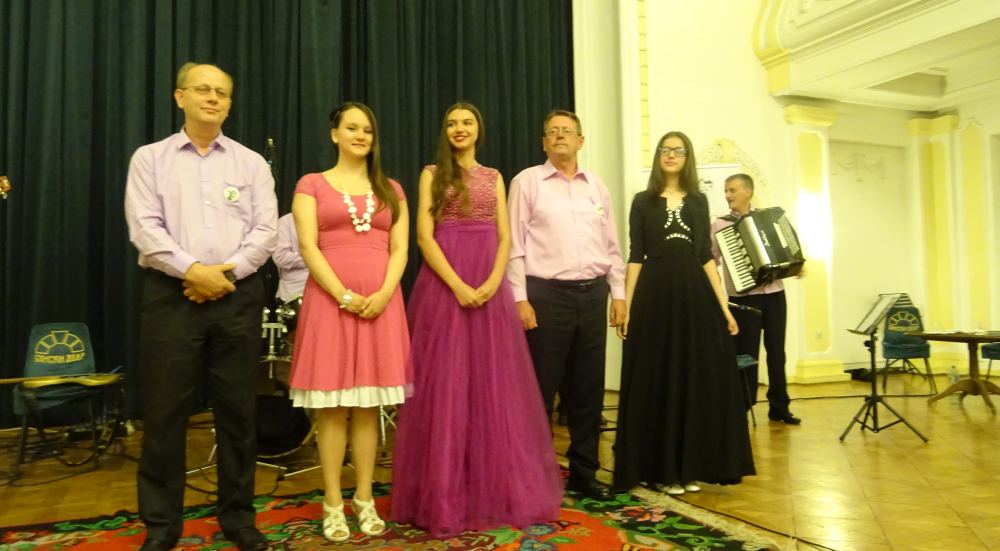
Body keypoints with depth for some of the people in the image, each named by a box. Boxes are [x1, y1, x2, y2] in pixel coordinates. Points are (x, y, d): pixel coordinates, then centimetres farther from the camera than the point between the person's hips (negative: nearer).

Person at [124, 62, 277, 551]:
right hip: (171, 294, -1)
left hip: (237, 295, 1)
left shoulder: (251, 163, 11)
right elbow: (144, 227, -3)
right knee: (165, 412, 3)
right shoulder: (150, 158, 8)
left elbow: (265, 230, 1)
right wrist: (192, 270, -14)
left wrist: (226, 274, -10)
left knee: (238, 410, 5)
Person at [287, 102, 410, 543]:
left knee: (368, 405, 6)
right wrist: (344, 296, -14)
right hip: (330, 300, -2)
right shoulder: (312, 185, 6)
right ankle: (333, 504, 9)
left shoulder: (391, 190, 15)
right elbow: (308, 247, -4)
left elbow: (399, 249, 7)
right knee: (332, 406, 0)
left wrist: (383, 294, -10)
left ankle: (364, 499, 15)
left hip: (381, 302, 3)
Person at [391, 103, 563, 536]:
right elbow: (424, 236, -4)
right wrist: (458, 285, -16)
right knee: (446, 386, -2)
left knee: (494, 387, 5)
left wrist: (492, 282, -10)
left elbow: (505, 238, 7)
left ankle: (496, 489, 16)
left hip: (490, 287, 3)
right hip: (445, 286, -3)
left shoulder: (494, 178, 15)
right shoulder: (432, 174, 7)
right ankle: (447, 495, 8)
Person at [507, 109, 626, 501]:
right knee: (540, 389, -1)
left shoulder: (597, 186, 15)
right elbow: (514, 245, -4)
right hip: (546, 294, -4)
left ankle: (583, 472, 22)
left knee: (589, 389, 10)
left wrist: (618, 294, 9)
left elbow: (611, 246, 16)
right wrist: (521, 300, -11)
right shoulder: (527, 182, 1)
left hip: (592, 294, 5)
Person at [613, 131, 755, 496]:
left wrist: (724, 306, 2)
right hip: (656, 293, -3)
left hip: (694, 292, 3)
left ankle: (690, 467, 18)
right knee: (658, 382, 1)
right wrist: (626, 306, -8)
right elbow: (635, 257, 0)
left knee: (697, 382, 5)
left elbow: (706, 256, 9)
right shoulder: (643, 201, 5)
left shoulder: (698, 201, 12)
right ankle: (660, 470, 12)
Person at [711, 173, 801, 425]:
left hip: (774, 294, 3)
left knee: (777, 352, 10)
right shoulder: (720, 224, 1)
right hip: (743, 297, -3)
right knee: (746, 355, 1)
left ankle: (779, 407, 23)